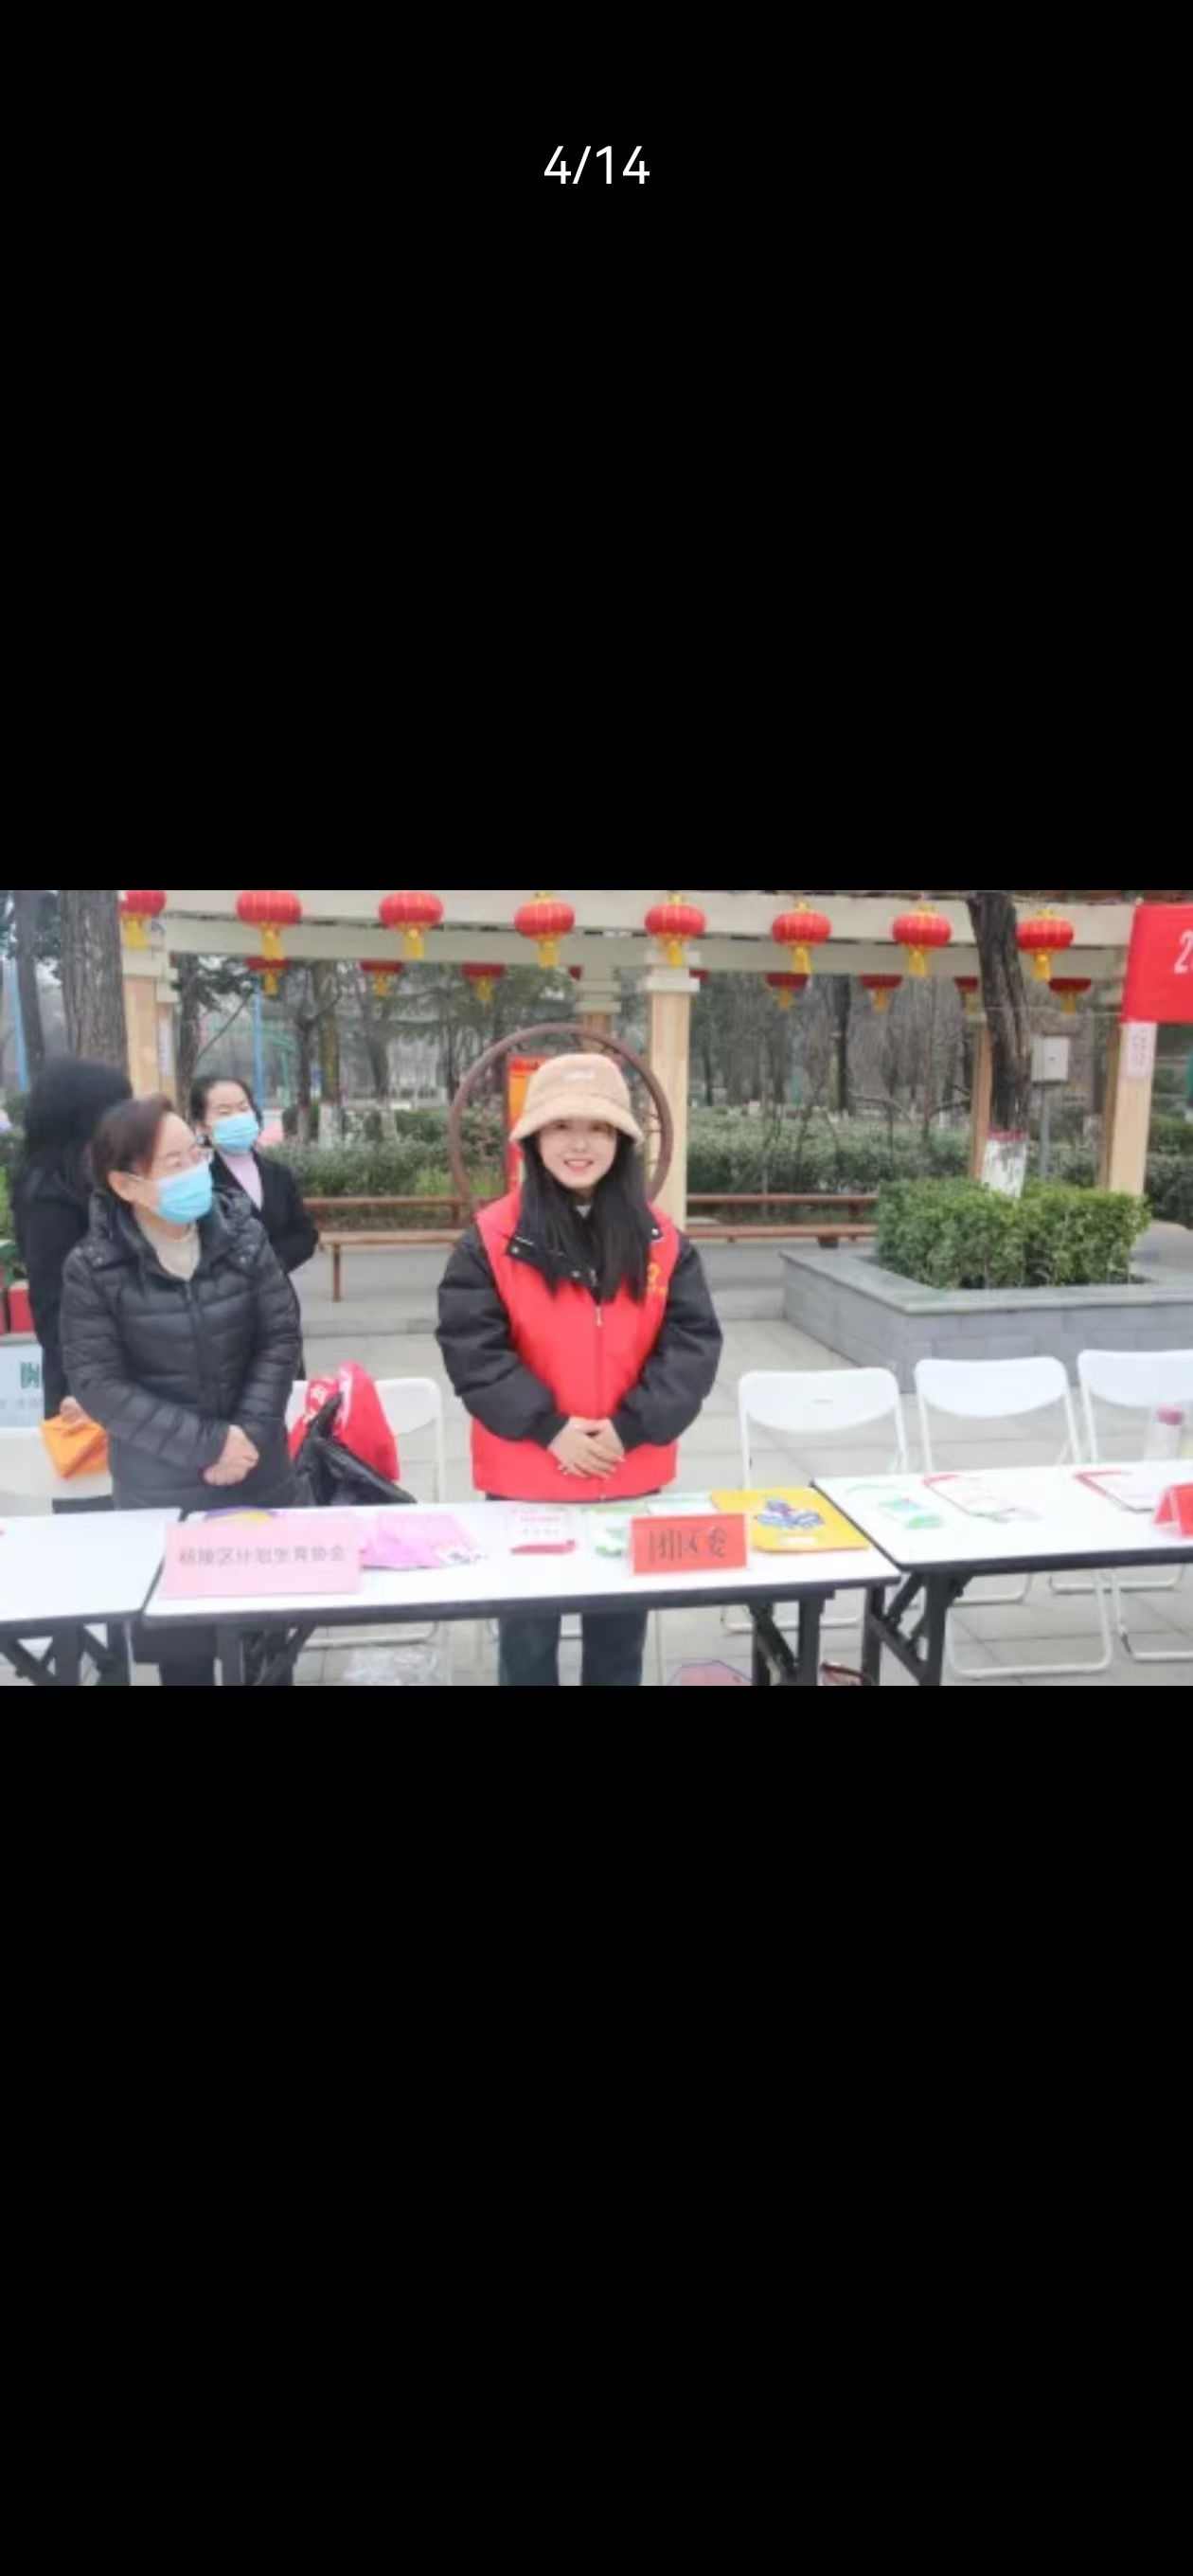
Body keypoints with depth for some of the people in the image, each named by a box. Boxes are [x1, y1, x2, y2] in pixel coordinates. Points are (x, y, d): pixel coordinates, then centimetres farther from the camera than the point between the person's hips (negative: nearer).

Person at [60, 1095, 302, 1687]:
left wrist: (250, 1432, -17)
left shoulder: (242, 1235, -6)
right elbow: (97, 1382, -15)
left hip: (259, 1475, 2)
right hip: (160, 1490, -2)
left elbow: (280, 1336, -5)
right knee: (181, 1639, 12)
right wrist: (206, 1442, -20)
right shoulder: (92, 1269, -13)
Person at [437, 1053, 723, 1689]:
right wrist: (549, 1428, -20)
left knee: (621, 1633, 20)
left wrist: (631, 1428, -17)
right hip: (526, 1482, -2)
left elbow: (694, 1343, -6)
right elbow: (471, 1348, -13)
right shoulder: (492, 1240, -8)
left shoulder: (661, 1241, -1)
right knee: (529, 1634, 16)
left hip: (632, 1480, 2)